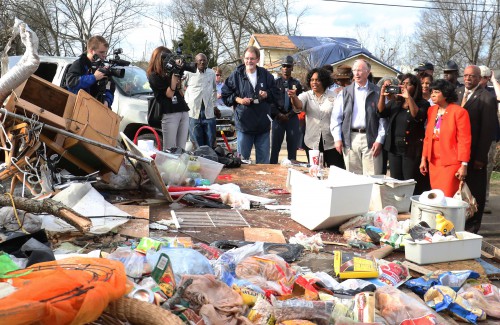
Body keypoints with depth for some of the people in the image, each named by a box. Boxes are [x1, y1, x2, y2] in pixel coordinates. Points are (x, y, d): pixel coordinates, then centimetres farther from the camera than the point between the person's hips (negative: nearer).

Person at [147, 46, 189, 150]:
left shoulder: (169, 72, 20)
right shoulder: (154, 76, 3)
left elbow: (181, 94, 16)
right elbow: (169, 94, -5)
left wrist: (178, 72, 8)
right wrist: (174, 76, -9)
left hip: (183, 112, 6)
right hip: (169, 114, -6)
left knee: (181, 149, 3)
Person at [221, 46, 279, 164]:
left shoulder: (266, 75, 5)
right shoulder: (236, 75, -1)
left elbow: (276, 93, 12)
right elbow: (225, 95, 3)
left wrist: (267, 94, -8)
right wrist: (238, 99, -12)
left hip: (263, 126, 2)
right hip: (244, 124, -2)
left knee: (263, 161, 10)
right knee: (242, 159, 7)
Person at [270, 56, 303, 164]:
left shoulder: (296, 84, 8)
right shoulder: (276, 82, 7)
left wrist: (289, 115, -9)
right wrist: (279, 115, -10)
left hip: (292, 118, 1)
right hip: (278, 117, 0)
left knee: (292, 148, 4)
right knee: (275, 147, 0)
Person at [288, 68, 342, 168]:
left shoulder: (333, 96, 0)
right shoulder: (307, 95, 4)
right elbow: (298, 106, -17)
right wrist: (294, 97, -39)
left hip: (331, 142, -2)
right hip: (312, 143, 2)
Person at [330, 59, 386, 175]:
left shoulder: (377, 92, 3)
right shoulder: (345, 92, 8)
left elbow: (383, 118, 1)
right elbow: (336, 117, 7)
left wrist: (379, 140, -6)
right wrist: (337, 139, 0)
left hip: (370, 139, -2)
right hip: (350, 139, 2)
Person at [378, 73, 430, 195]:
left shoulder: (422, 103, -3)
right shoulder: (395, 102, 11)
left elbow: (417, 116, -20)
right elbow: (381, 113, 0)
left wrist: (409, 98, -28)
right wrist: (382, 95, -15)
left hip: (411, 149, -5)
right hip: (394, 148, 5)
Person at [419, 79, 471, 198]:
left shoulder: (459, 112, -10)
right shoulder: (431, 110, 9)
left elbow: (464, 140, -11)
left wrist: (464, 165, -12)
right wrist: (424, 158, 11)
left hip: (451, 163, -6)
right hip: (433, 162, 6)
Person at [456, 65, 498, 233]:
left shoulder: (487, 98, -8)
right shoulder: (457, 93, 8)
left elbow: (488, 129, -11)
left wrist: (481, 156, -13)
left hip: (474, 154, -4)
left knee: (475, 191, 8)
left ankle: (472, 226, 20)